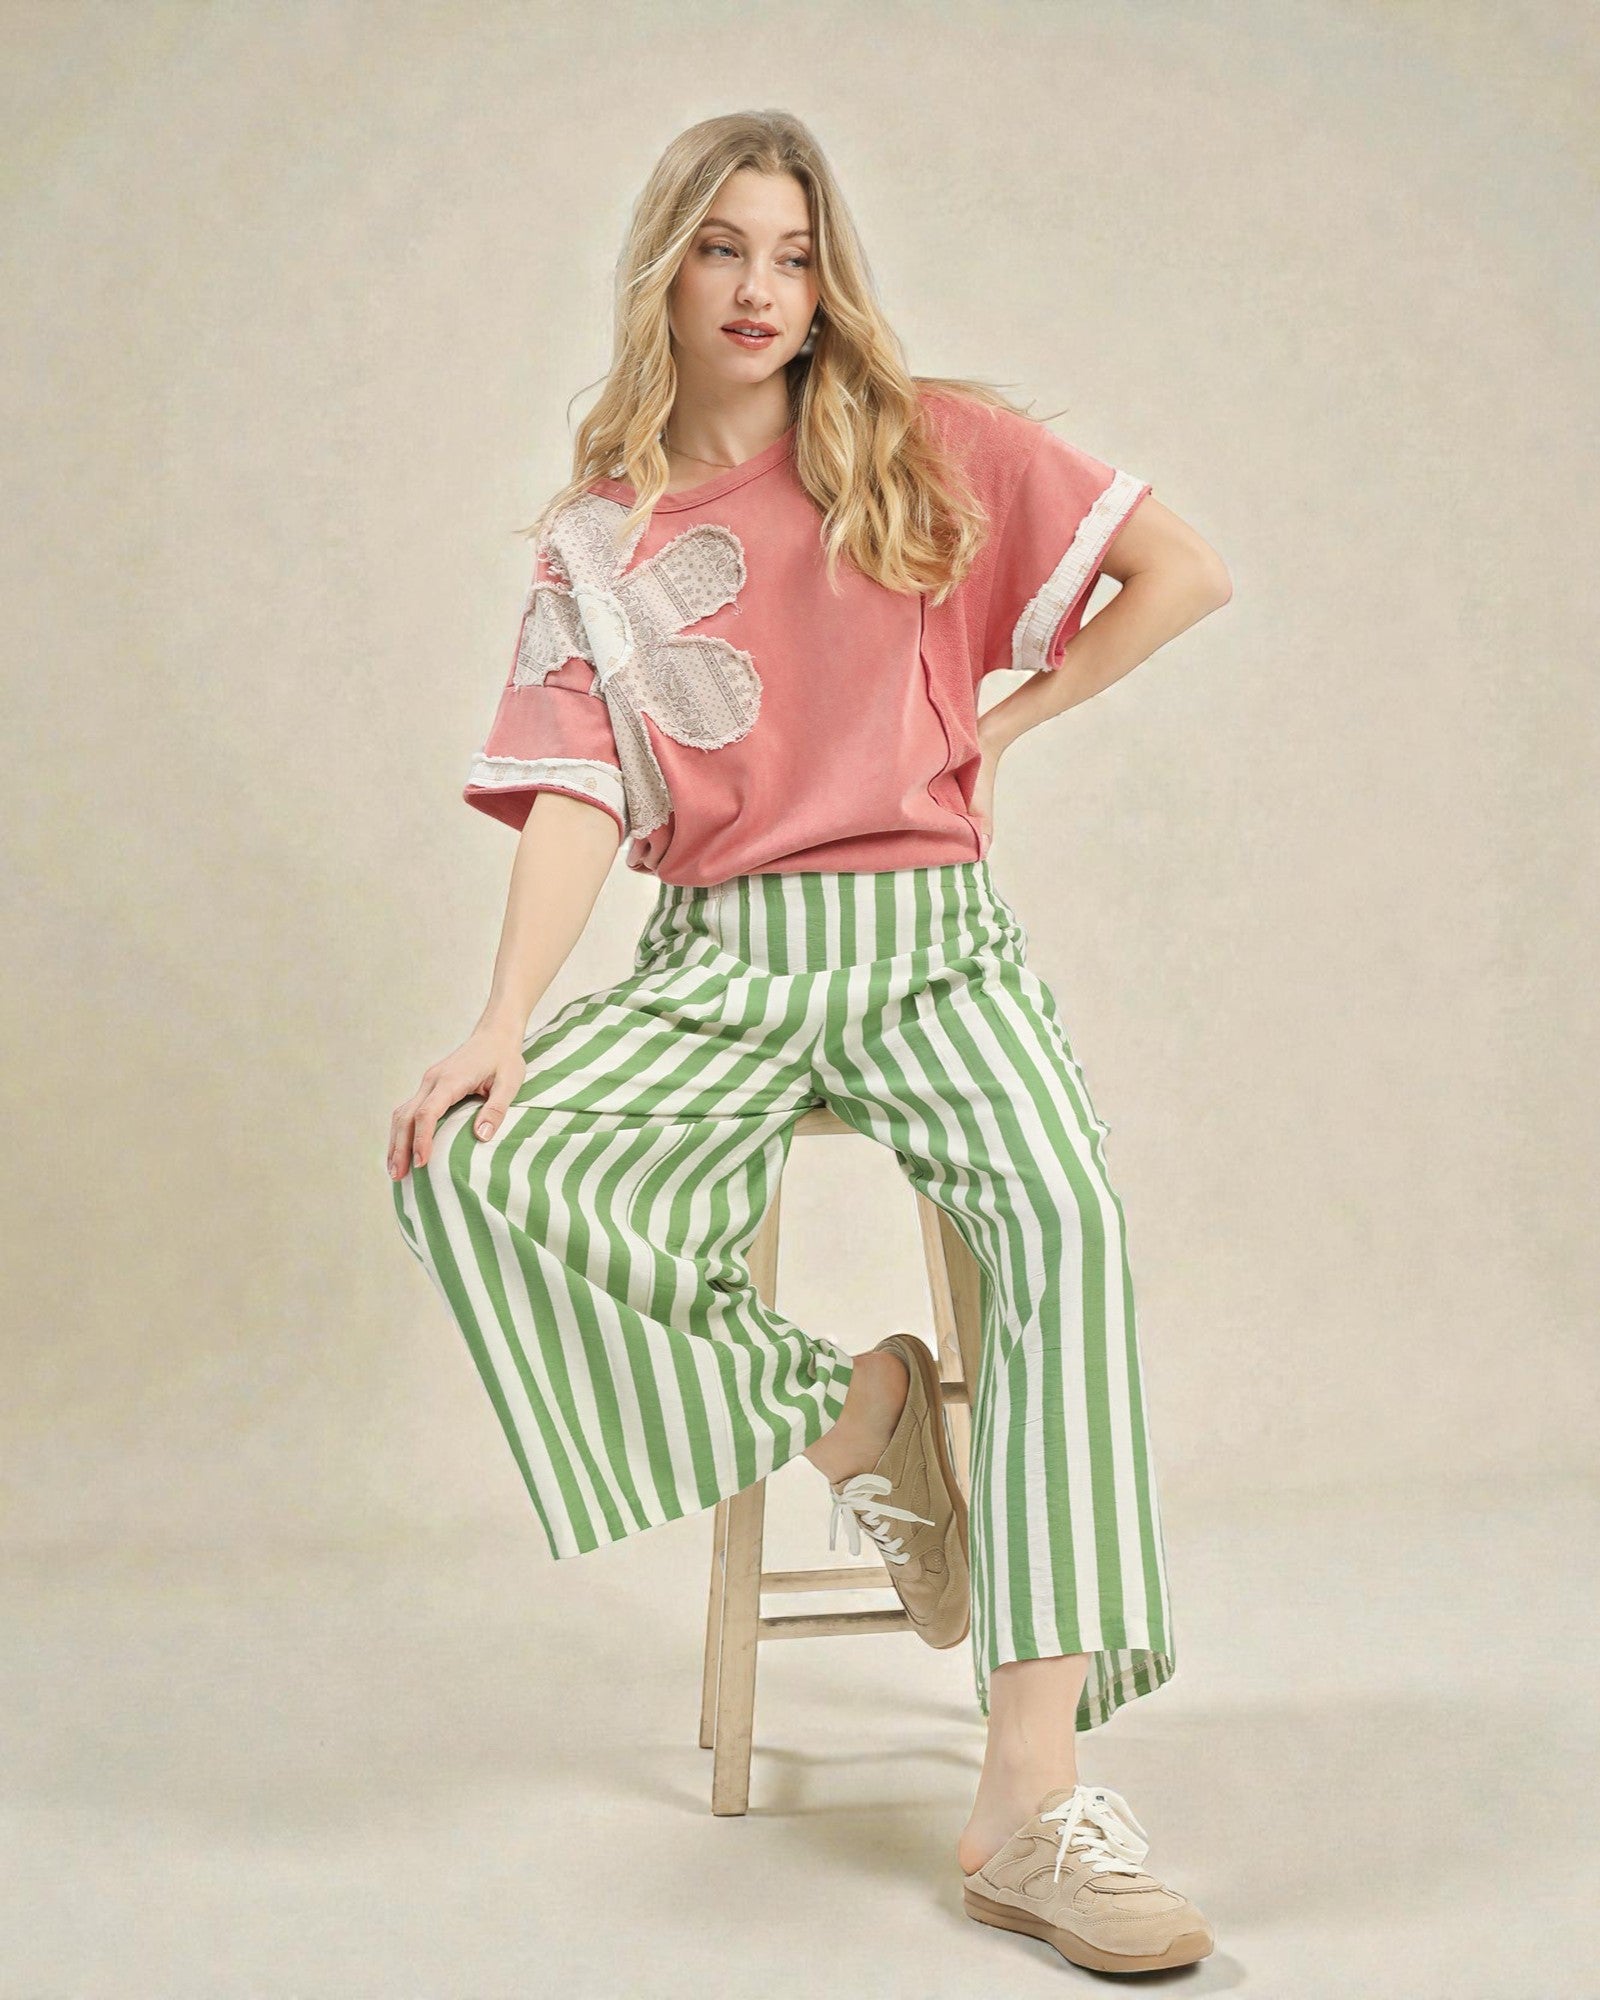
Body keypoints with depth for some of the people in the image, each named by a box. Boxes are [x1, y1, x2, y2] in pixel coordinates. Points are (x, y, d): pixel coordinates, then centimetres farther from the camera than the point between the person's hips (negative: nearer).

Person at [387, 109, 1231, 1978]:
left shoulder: (928, 447, 8)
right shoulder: (600, 538, 11)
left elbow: (1184, 572, 7)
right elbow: (574, 799, 0)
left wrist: (992, 723, 4)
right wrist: (501, 1027, -15)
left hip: (928, 941, -1)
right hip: (714, 964, 2)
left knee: (1062, 1207, -33)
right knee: (467, 1170, -27)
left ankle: (1032, 1797, -37)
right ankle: (846, 1408, -10)